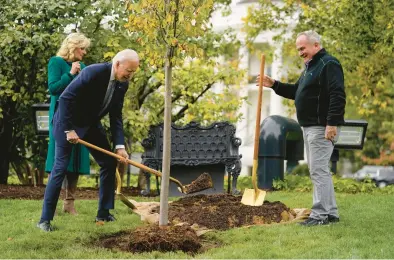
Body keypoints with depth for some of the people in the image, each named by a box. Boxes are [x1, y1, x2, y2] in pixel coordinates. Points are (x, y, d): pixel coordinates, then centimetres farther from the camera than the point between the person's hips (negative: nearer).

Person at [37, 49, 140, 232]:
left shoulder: (123, 84, -6)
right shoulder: (93, 73, -29)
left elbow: (116, 116, -1)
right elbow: (65, 98, -28)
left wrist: (119, 145, -10)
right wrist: (69, 130, -27)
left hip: (91, 124, 7)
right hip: (68, 122, -7)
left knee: (109, 163, 4)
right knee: (60, 167, -11)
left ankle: (103, 213, 14)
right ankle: (45, 219, -7)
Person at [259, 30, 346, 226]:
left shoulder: (329, 64, -13)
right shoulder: (310, 67, 19)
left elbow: (338, 96, -22)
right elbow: (296, 92, 28)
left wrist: (332, 123, -27)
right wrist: (274, 85, 16)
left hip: (322, 128, -11)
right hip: (309, 127, 11)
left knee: (318, 170, -11)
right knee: (318, 170, 13)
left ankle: (321, 214, -9)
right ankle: (331, 213, 18)